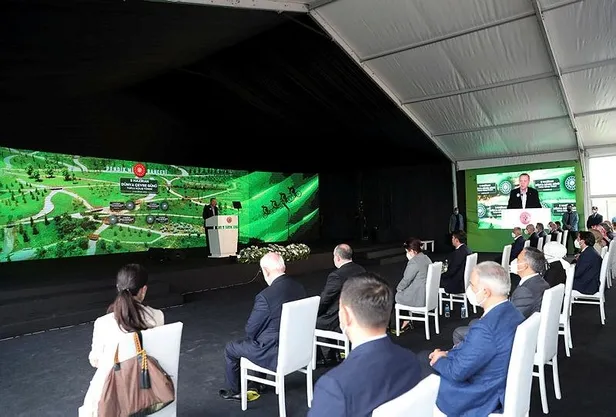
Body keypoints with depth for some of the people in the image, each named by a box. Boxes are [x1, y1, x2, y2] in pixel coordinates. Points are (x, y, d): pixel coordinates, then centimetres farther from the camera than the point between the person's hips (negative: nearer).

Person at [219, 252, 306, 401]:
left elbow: (250, 330, -14)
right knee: (256, 339, 32)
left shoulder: (265, 296, -28)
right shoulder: (299, 287, -6)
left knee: (230, 348, 15)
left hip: (275, 354, -7)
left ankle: (234, 391, 35)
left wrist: (251, 335, 9)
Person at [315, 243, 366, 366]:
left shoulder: (336, 275, -24)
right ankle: (333, 355, 31)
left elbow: (323, 300, -17)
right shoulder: (361, 270, 0)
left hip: (341, 322, -8)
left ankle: (327, 357, 20)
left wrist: (315, 314, 3)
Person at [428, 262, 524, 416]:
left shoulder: (484, 329, -35)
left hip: (484, 398, -8)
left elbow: (458, 372, -24)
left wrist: (439, 360, -5)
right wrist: (447, 354, 3)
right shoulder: (511, 312, -5)